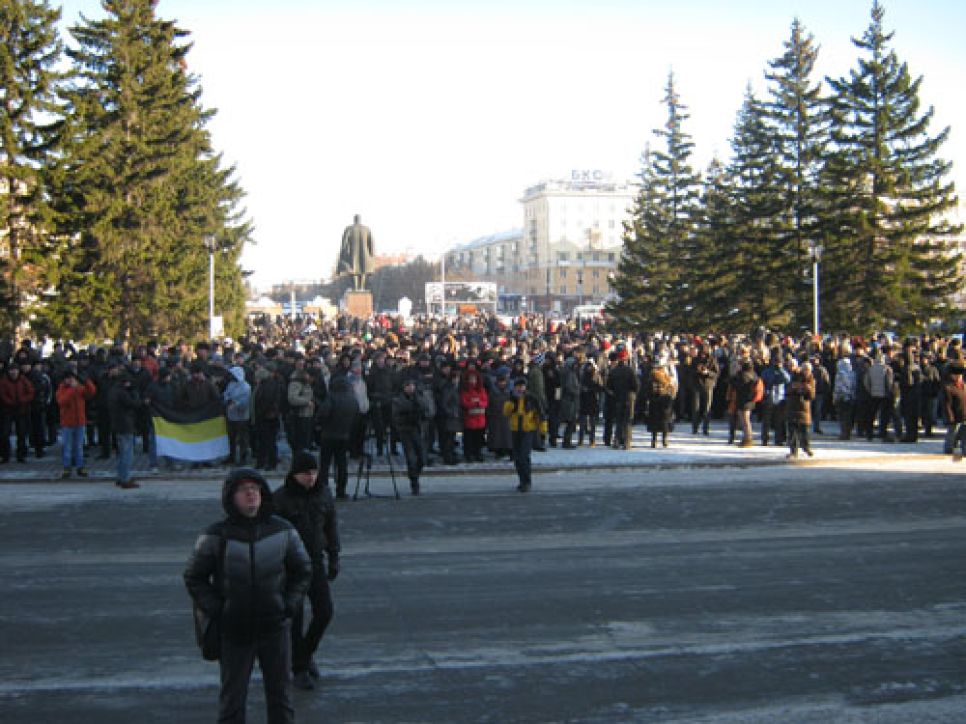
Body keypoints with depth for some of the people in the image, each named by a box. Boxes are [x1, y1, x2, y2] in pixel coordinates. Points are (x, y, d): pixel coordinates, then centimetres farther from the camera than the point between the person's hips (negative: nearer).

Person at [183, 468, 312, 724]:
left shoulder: (283, 531, -2)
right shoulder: (216, 536, -9)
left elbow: (303, 571, 9)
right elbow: (194, 577, 0)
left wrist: (289, 606, -1)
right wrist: (216, 611, -7)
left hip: (276, 628, 2)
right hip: (233, 632, -2)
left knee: (280, 693, 13)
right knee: (232, 696, 7)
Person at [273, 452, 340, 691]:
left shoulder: (324, 493, 0)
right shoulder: (280, 498, -13)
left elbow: (331, 526, 9)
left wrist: (334, 558, 7)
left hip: (315, 561, 4)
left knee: (324, 611, 2)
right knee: (296, 617, -1)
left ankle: (306, 653, 27)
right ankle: (299, 670, 11)